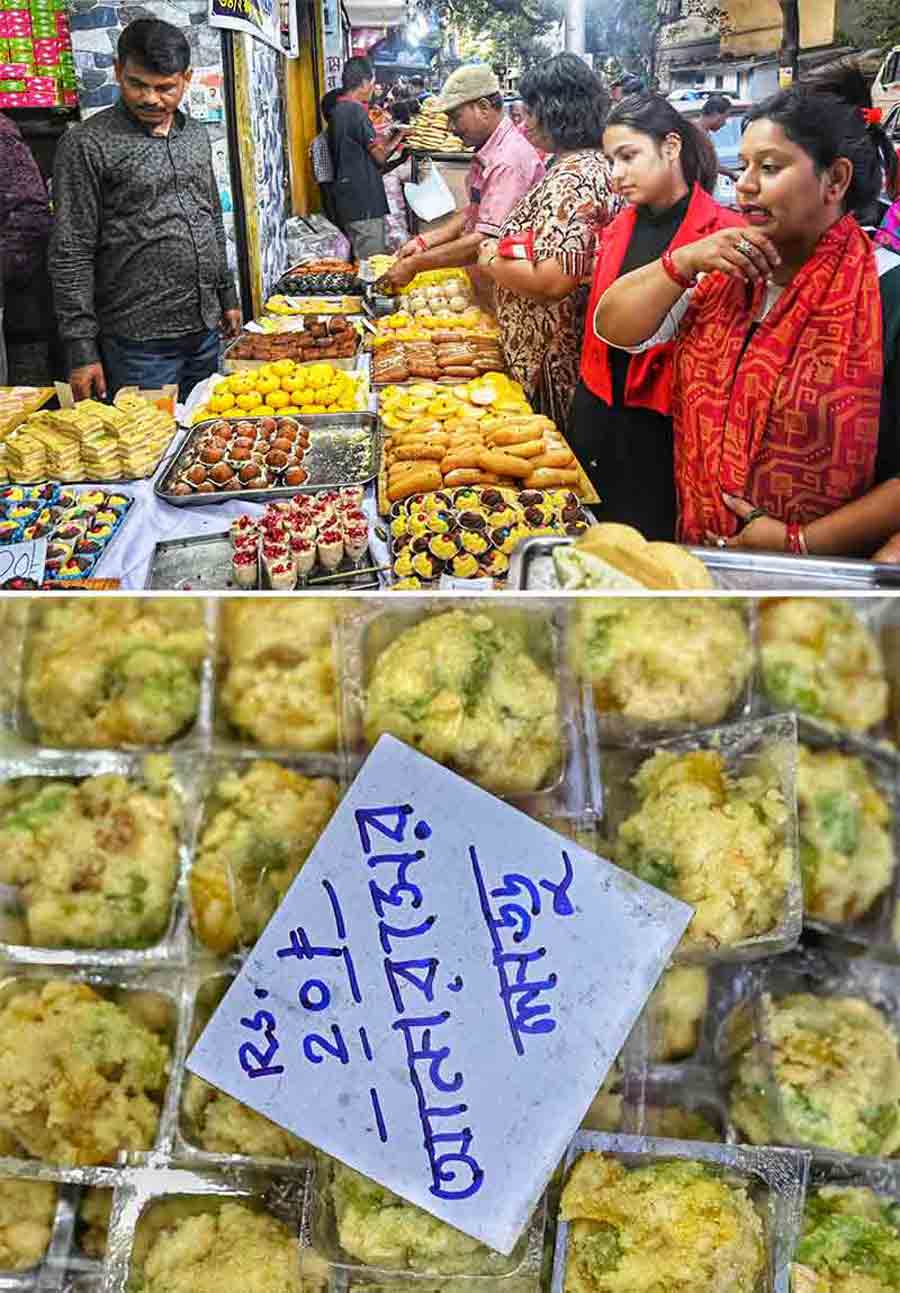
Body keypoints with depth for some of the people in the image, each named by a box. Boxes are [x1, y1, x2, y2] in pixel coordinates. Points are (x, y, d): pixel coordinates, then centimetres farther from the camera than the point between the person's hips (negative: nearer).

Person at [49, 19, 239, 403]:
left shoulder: (196, 135, 11)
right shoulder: (86, 145, -9)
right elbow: (71, 256, -11)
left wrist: (227, 296, 19)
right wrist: (82, 351, -14)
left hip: (205, 329, 6)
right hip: (138, 342, -6)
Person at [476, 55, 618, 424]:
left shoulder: (573, 178, -20)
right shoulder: (592, 164, 11)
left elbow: (553, 281, -27)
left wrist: (492, 262, -11)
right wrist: (503, 249, 11)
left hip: (551, 363, -9)